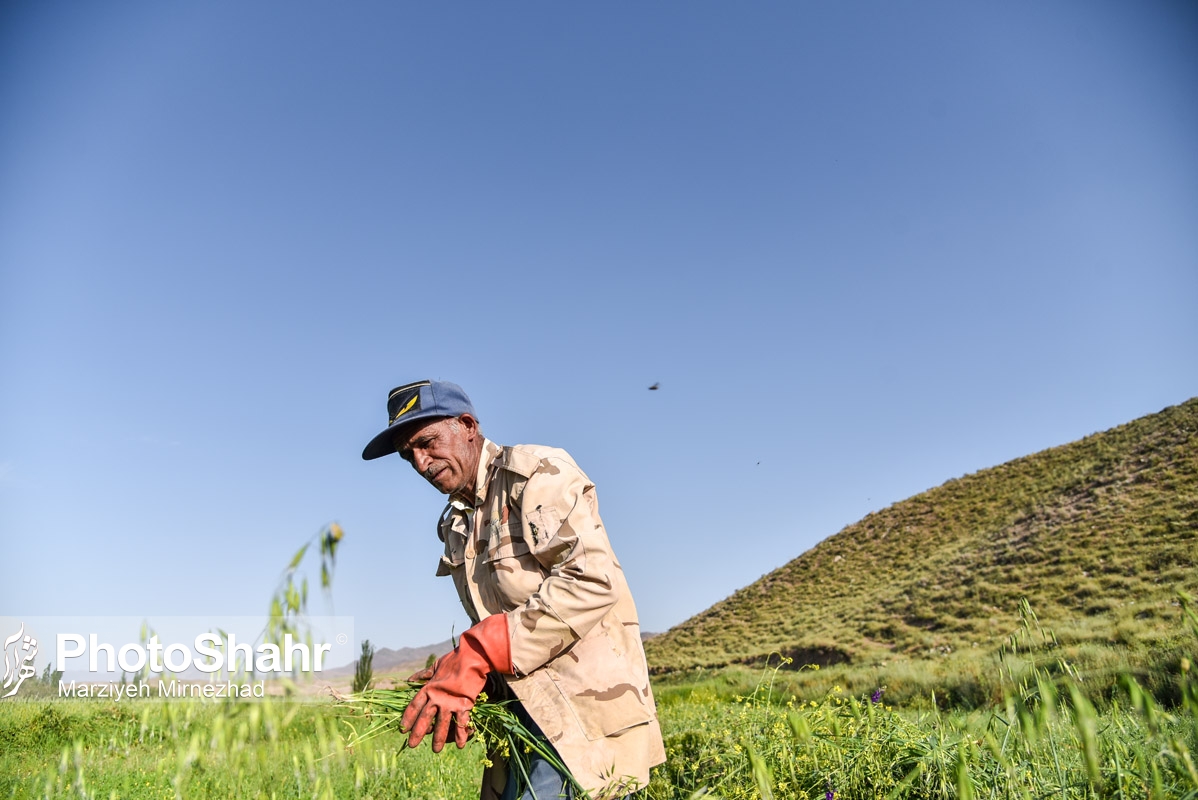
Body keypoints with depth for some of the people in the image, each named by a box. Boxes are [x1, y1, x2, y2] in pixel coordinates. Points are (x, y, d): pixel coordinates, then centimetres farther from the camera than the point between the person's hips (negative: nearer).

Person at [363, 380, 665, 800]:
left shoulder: (537, 473, -8)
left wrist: (476, 654, -21)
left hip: (587, 711, -8)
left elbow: (593, 580, -21)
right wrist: (456, 672, -2)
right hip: (525, 716, 8)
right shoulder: (454, 525, 18)